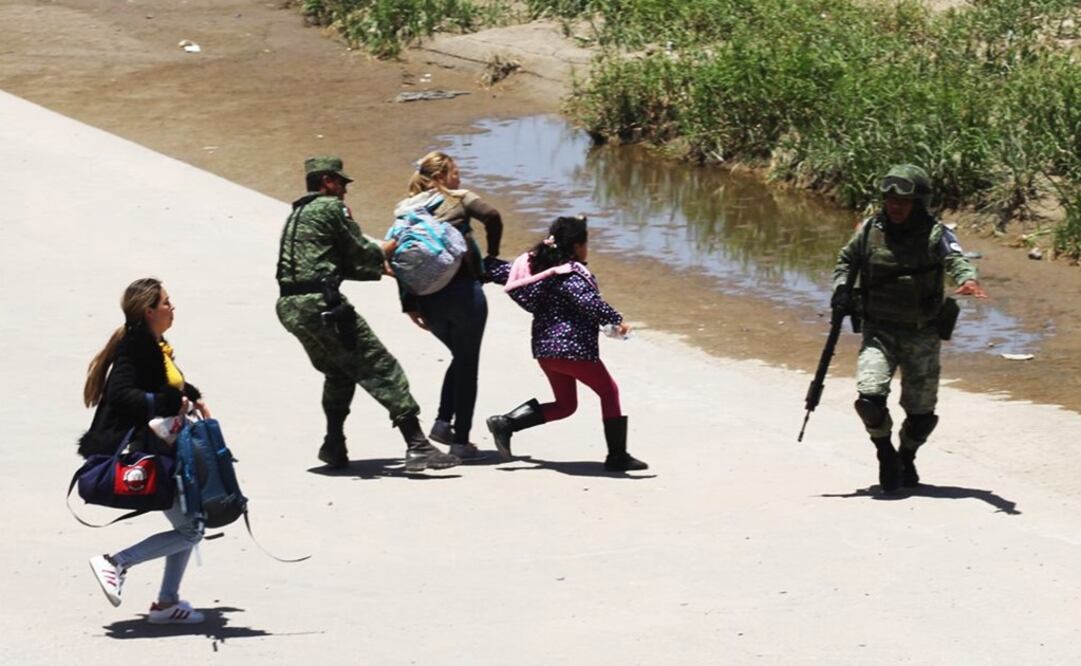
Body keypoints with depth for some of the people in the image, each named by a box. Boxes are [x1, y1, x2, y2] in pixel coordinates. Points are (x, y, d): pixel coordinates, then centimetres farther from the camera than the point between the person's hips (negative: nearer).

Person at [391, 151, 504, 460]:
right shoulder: (459, 199, 1)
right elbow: (492, 217, -15)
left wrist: (409, 305, 7)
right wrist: (492, 255, -1)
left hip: (428, 299, 5)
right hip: (462, 290, -5)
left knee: (460, 357, 24)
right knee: (468, 364, 6)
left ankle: (443, 421, 9)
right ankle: (461, 440, 4)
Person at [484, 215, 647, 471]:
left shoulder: (536, 264, 8)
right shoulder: (572, 274, -15)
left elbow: (501, 272, 19)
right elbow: (589, 302, -30)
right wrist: (616, 320, -25)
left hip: (544, 348, 9)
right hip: (574, 347, -8)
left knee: (565, 404, 20)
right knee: (609, 392, 9)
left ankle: (505, 423, 7)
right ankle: (618, 456, 10)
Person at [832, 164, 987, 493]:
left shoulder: (936, 234, -9)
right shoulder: (870, 231, 0)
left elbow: (956, 259, -28)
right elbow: (846, 260, 18)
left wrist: (967, 279, -49)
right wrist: (841, 288, 0)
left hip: (922, 336, -1)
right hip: (878, 332, 1)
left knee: (921, 411, 6)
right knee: (870, 397, -19)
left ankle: (907, 458, 37)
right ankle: (886, 453, 9)